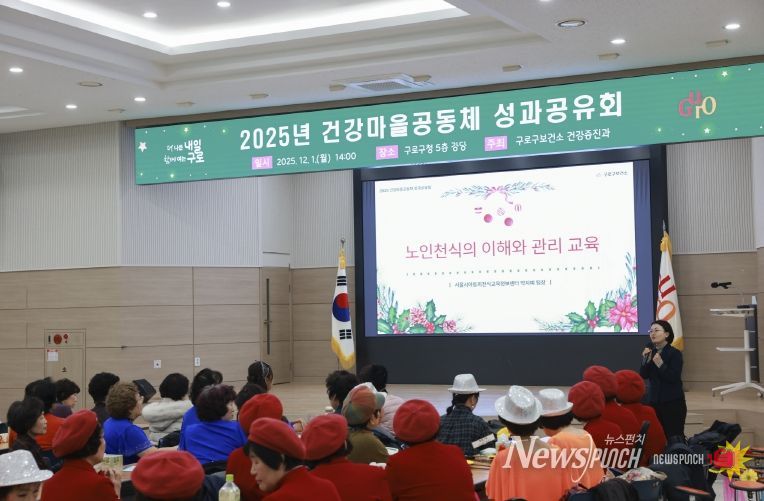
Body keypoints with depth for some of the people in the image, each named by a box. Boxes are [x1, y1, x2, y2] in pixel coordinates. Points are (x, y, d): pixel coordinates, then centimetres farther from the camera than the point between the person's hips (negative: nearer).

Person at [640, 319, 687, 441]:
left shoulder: (675, 353, -7)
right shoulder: (650, 352, 7)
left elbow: (674, 377, -16)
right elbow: (643, 375, 1)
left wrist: (660, 364, -25)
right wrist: (645, 360, -13)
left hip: (673, 402, -5)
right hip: (654, 401, 5)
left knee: (674, 437, -8)